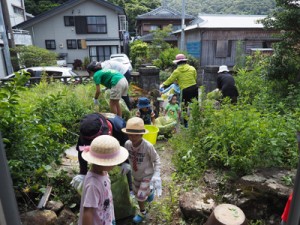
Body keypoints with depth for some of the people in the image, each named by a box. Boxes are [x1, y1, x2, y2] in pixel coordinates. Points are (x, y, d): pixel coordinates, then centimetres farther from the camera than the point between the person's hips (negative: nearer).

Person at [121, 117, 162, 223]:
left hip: (147, 174, -5)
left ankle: (142, 213, 31)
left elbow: (156, 160, -19)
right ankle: (149, 192, 57)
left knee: (140, 196, -3)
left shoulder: (148, 146, -33)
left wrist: (156, 175, -26)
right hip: (136, 175, 5)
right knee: (136, 193, 22)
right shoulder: (127, 144, -22)